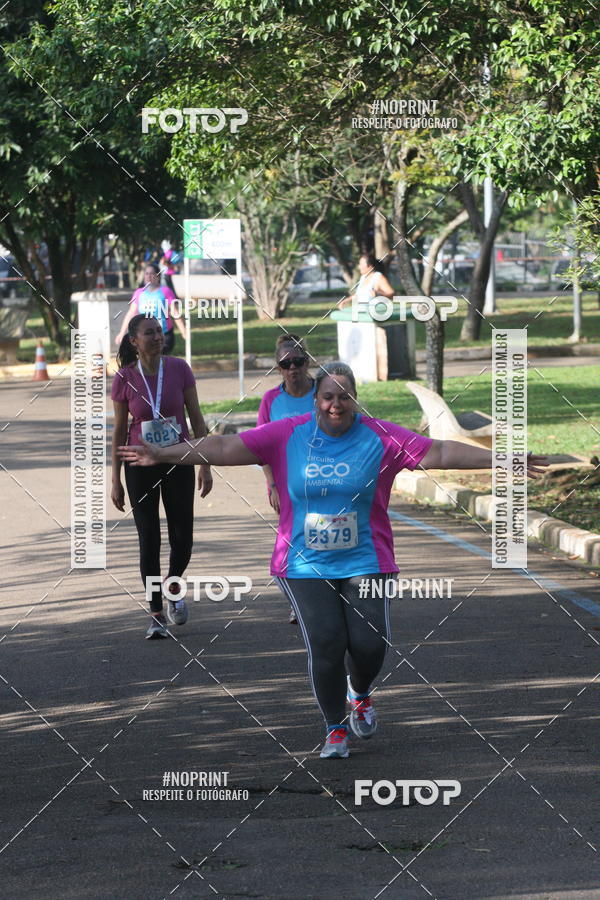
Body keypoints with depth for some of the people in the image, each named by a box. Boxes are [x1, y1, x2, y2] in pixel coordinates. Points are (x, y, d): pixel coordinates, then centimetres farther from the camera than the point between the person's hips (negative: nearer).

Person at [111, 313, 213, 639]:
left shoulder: (179, 369, -4)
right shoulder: (124, 379, -6)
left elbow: (197, 419, 1)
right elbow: (119, 431, 1)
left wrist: (205, 466, -2)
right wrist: (115, 480, 0)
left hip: (178, 463, 1)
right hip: (141, 466, -1)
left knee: (182, 538, 1)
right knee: (149, 539, -2)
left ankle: (173, 590, 31)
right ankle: (156, 615, 5)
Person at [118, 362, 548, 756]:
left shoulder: (380, 438, -4)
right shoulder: (287, 435, -2)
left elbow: (439, 452, -8)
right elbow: (227, 447, -3)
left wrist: (499, 459, -16)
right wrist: (163, 455, -7)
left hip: (364, 562, 0)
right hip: (306, 565, 0)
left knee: (370, 643, -7)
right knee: (325, 645, -8)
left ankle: (360, 694, 30)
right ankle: (335, 728, 13)